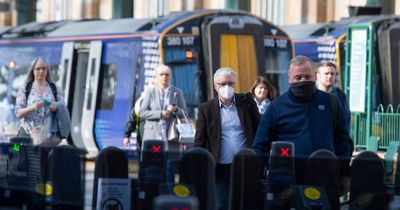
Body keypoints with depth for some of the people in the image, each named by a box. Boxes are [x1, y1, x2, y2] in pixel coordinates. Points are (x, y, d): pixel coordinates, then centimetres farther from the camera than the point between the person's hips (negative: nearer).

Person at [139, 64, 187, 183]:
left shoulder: (177, 93, 13)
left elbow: (185, 114, 10)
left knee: (169, 175, -4)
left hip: (170, 139, 0)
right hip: (153, 139, 0)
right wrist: (160, 114, -11)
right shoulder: (150, 93, 10)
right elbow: (142, 113, 1)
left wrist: (176, 110, -12)